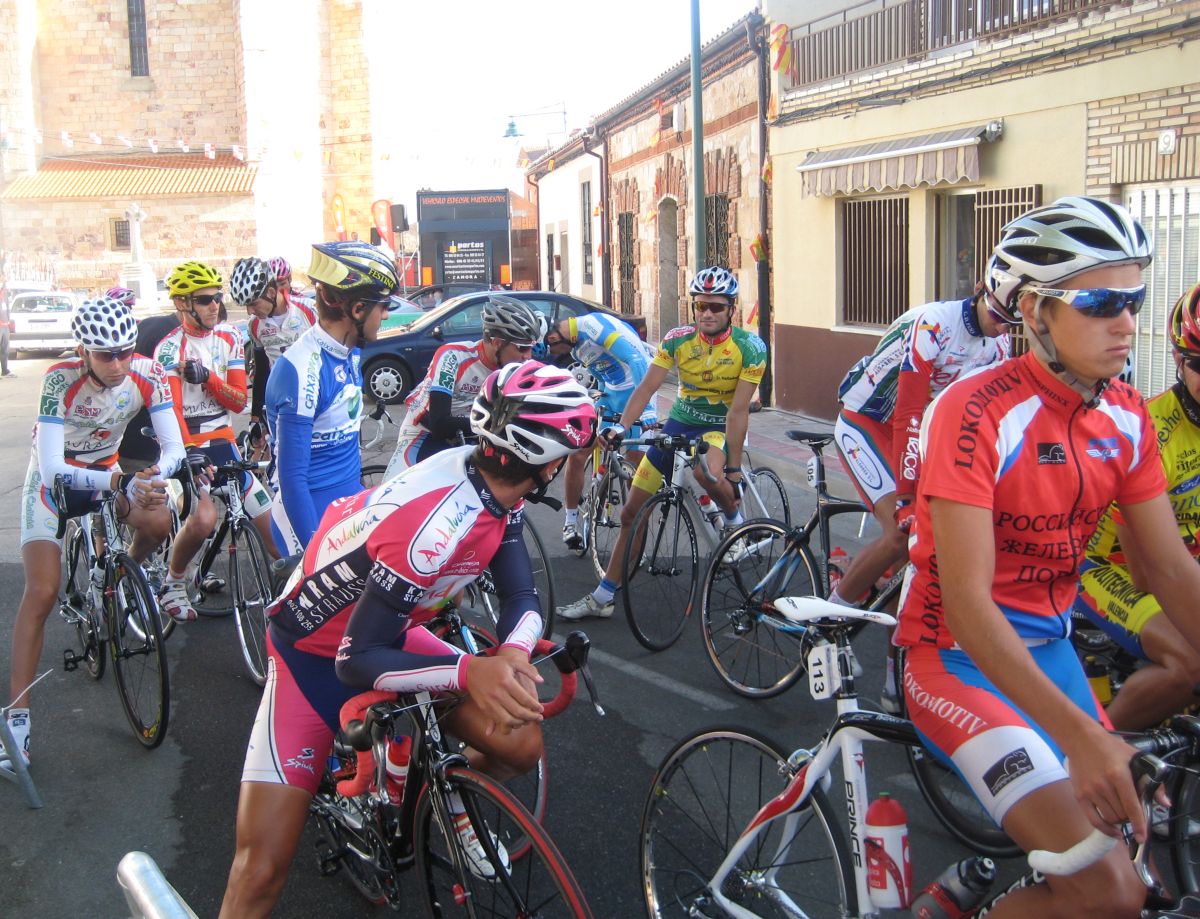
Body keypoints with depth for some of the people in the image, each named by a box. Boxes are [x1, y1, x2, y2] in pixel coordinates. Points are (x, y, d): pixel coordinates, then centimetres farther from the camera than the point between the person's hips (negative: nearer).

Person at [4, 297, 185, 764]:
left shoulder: (147, 373, -22)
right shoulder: (61, 379, -31)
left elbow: (174, 446, -20)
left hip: (108, 471, 4)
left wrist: (154, 475, -41)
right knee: (42, 593, -17)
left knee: (158, 521, -23)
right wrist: (122, 482, -48)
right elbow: (53, 469, -36)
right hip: (54, 480, -4)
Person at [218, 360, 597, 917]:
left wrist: (513, 653, -29)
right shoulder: (435, 526, -37)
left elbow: (523, 598, -7)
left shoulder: (492, 484, -13)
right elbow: (355, 661, -30)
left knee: (521, 746, -7)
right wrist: (466, 670, -43)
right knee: (262, 867, -16)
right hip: (317, 657, -7)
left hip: (390, 632, 7)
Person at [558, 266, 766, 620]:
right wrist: (621, 426, -29)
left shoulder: (750, 348, -18)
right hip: (679, 422, 4)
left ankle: (735, 521, -5)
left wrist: (734, 469, -23)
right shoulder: (678, 339, -10)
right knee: (632, 511, 2)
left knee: (706, 469, -40)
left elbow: (738, 410, -21)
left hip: (720, 427, -4)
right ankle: (603, 596, 14)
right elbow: (647, 387, -13)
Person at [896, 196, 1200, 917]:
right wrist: (1078, 734, -35)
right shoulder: (977, 412, -22)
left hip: (1048, 646, 7)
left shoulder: (1128, 419, 0)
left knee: (1138, 848, 10)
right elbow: (967, 602, -27)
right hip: (960, 652, -7)